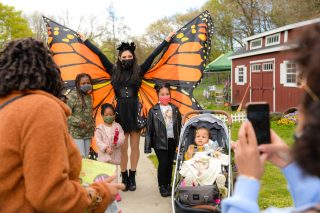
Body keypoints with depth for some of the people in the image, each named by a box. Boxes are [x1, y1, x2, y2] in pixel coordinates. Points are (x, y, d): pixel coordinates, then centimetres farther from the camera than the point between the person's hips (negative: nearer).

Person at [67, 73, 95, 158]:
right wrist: (77, 122, -21)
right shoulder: (72, 96, -11)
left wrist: (93, 125, 11)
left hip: (88, 133, 7)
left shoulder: (89, 97, 11)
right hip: (76, 133, -7)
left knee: (86, 156, 11)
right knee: (81, 156, -9)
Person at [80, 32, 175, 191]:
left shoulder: (139, 71, 2)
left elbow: (153, 55, 4)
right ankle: (124, 177, 15)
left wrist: (166, 40, 7)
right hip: (120, 111, 1)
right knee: (122, 148, 3)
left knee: (134, 146, 6)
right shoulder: (114, 72, 5)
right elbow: (100, 54, 9)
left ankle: (132, 177, 16)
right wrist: (85, 40, 14)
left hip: (135, 111, 0)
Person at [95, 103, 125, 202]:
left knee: (114, 173, 9)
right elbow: (98, 141, -9)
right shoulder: (100, 128, -3)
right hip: (103, 154, -1)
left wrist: (116, 142, -27)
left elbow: (122, 138, -6)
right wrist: (106, 148, -23)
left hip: (115, 154, 1)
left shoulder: (118, 126, 1)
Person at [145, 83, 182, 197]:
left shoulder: (175, 109, 6)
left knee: (170, 163, 11)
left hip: (172, 140, 3)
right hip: (160, 142, -3)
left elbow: (179, 126, 10)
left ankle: (168, 184, 26)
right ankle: (162, 186, 12)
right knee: (163, 163, -5)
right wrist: (148, 146, -5)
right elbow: (149, 129, -3)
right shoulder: (153, 111, -3)